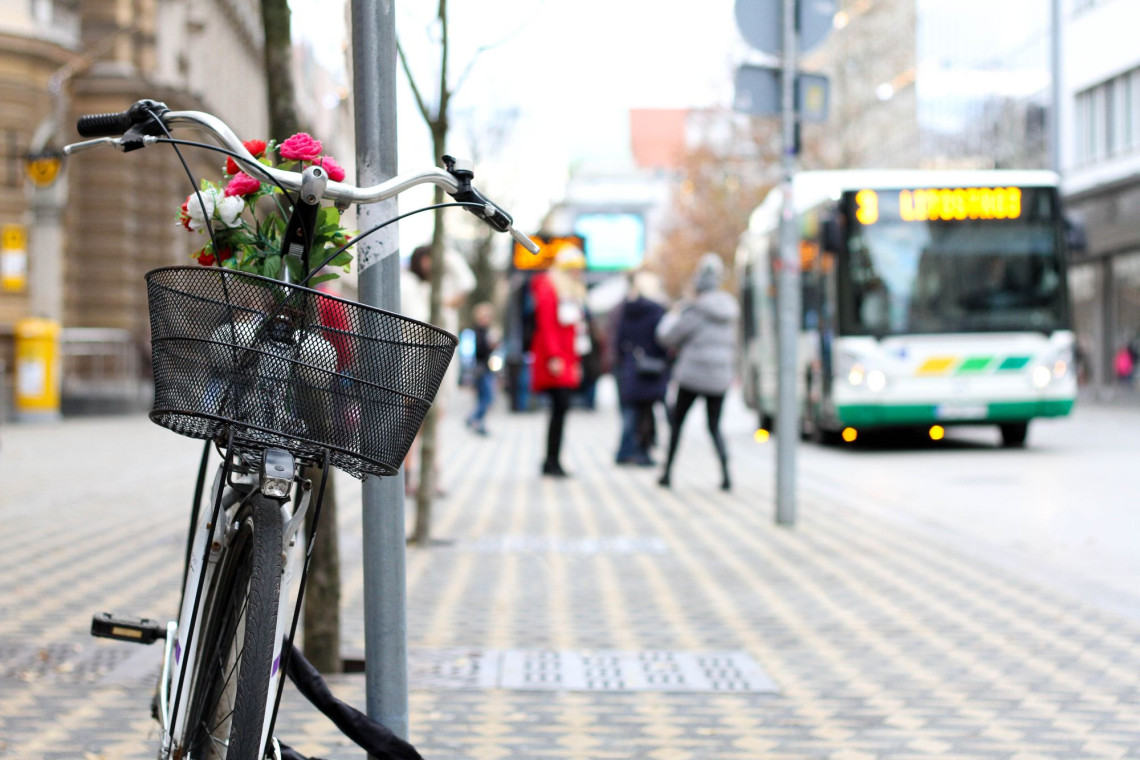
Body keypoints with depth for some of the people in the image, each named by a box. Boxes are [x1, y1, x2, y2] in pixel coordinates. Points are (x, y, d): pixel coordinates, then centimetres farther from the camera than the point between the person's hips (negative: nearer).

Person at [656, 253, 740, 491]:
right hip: (719, 378, 5)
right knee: (714, 427, 11)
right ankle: (725, 472, -9)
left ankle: (668, 471, 12)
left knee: (677, 421, 11)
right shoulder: (728, 309, 7)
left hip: (693, 376, -5)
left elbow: (668, 337, -8)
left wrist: (672, 315, 11)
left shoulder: (695, 309, -15)